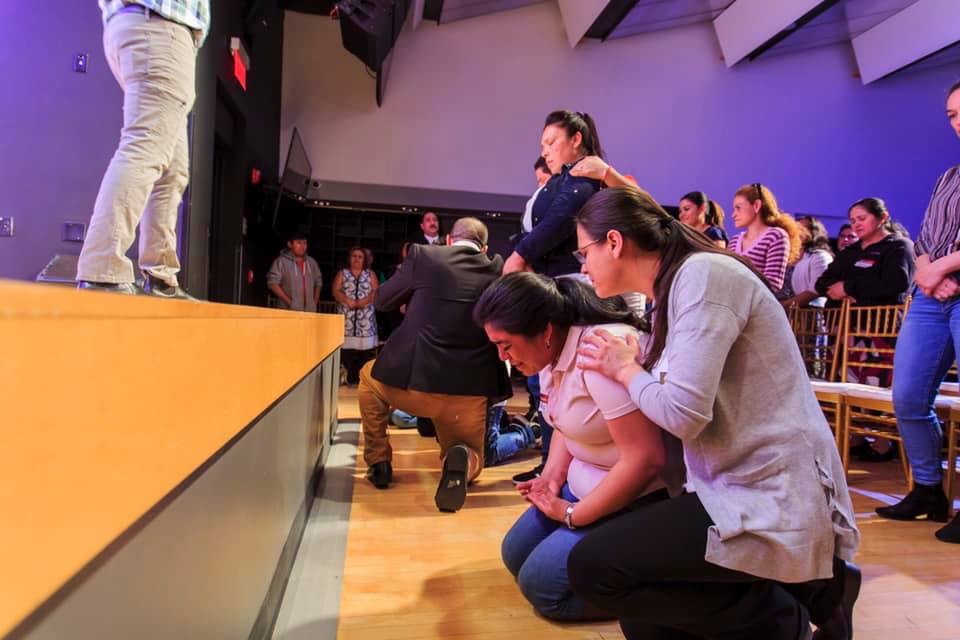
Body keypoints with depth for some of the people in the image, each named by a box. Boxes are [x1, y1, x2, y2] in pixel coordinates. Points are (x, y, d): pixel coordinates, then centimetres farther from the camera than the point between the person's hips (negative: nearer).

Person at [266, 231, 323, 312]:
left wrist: (315, 302, 9)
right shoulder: (281, 261, -3)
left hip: (310, 311, 5)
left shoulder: (312, 262, 13)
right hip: (289, 311, -4)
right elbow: (272, 283, -9)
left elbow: (318, 282, 20)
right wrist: (289, 302, -11)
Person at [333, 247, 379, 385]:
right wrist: (348, 301, -16)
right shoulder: (342, 273, 14)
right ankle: (350, 378, 0)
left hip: (366, 317, 0)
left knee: (365, 345, -8)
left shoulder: (371, 274, 14)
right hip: (347, 316, 0)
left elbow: (376, 291, 1)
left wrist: (362, 302, -15)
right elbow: (336, 291, 1)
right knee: (346, 345, -7)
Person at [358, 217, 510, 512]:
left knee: (369, 376, 33)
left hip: (412, 381, -1)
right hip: (469, 393, 1)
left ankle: (379, 462, 23)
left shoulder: (423, 254, 1)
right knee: (473, 457, 27)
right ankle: (462, 460, -10)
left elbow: (382, 300, 14)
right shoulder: (497, 270, 6)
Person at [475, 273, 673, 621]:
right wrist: (552, 476, -2)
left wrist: (573, 516, -18)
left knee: (540, 584, -8)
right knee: (515, 554, 13)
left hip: (635, 499, -9)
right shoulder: (558, 348, 0)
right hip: (584, 484, 9)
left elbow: (646, 459, -31)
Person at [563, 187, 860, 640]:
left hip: (775, 498, -10)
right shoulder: (674, 291, 13)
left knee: (593, 565, -19)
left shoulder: (704, 274, -17)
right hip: (739, 488, 10)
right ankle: (803, 591, 16)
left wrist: (625, 370, -8)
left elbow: (683, 412, -25)